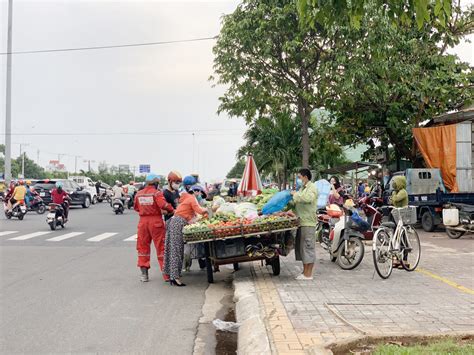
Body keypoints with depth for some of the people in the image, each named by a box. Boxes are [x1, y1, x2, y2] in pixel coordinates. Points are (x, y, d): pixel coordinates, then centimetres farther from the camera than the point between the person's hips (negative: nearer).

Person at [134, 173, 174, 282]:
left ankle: (144, 273, 13)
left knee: (143, 247, 12)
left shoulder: (139, 194, 6)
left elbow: (136, 208, 18)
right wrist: (172, 210, -8)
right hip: (156, 222, -4)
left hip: (143, 221, 4)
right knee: (161, 247, 4)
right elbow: (164, 205, -24)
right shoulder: (157, 193, -10)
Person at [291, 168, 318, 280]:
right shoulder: (302, 188, 21)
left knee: (308, 247, -5)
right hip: (301, 222, 10)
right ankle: (305, 271, 21)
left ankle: (308, 274, -1)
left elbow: (307, 198, -29)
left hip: (308, 223, -10)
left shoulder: (312, 188, -8)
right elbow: (297, 202, 27)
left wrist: (296, 194, -17)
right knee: (301, 247, 13)